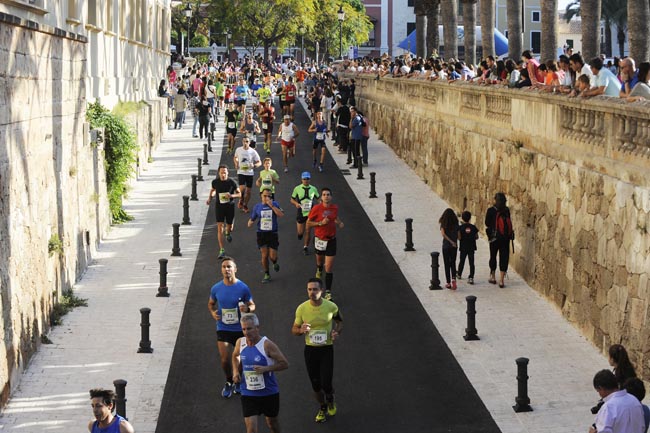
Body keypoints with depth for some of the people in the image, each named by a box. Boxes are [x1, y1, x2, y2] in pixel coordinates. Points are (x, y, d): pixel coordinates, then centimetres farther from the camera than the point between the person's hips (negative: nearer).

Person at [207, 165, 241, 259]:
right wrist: (210, 198, 3)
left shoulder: (231, 182, -9)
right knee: (220, 228, -9)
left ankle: (228, 233, 53)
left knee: (230, 227, 11)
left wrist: (232, 195, -21)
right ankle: (222, 250, -7)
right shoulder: (215, 182, -3)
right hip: (219, 206, 0)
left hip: (230, 206, 0)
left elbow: (239, 194, -2)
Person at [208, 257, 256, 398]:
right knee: (225, 359, -6)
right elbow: (211, 303, 14)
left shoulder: (243, 288, -10)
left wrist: (247, 309, -22)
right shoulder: (216, 288, -3)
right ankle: (229, 382, 20)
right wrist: (213, 313, -7)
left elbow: (252, 305, 1)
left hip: (240, 328, -1)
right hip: (223, 328, 1)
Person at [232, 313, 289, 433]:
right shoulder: (240, 343, -5)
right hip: (248, 393, 2)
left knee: (271, 421, 21)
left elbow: (285, 364, -15)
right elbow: (235, 356, 18)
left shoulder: (267, 345, -18)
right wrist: (235, 371, 0)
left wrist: (266, 368, -27)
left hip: (269, 392, -2)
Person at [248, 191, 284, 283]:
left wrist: (271, 205, -22)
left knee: (273, 256, -3)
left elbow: (281, 214, -18)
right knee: (264, 256, 0)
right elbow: (252, 219, 14)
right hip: (261, 233, 1)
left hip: (272, 233, -1)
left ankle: (275, 263, 34)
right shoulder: (257, 207, 3)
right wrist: (250, 222, -10)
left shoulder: (274, 204, -2)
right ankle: (267, 275, 17)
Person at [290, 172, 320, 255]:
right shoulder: (297, 189, -5)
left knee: (307, 232, 3)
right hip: (301, 213, 0)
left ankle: (305, 247, 18)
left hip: (310, 213, 0)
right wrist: (296, 204, -18)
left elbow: (318, 199, 11)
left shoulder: (313, 189, -1)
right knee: (300, 232, 5)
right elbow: (292, 199, 3)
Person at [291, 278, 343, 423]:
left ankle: (330, 400, 30)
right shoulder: (302, 308, -10)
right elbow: (294, 329, 2)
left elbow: (339, 321, 11)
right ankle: (322, 408, 38)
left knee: (326, 384, -6)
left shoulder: (331, 306, -11)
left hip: (326, 349, -1)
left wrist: (337, 332, -10)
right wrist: (301, 330, -21)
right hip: (310, 350, 1)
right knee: (315, 384, 11)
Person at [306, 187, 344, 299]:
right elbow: (308, 223, -10)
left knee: (329, 268, -6)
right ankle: (319, 271, 62)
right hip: (319, 239, -1)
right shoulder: (316, 208, -14)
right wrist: (320, 223, -22)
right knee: (319, 260, 25)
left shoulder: (335, 208, -3)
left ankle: (328, 292, -2)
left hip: (331, 240, 1)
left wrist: (339, 223, 0)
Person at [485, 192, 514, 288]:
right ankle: (501, 280, 0)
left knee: (493, 256, 16)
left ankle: (493, 277, 26)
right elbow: (509, 222, 2)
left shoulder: (491, 211, -9)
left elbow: (487, 224, -2)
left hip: (494, 237, -1)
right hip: (506, 238, 1)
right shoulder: (507, 210, -2)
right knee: (504, 257, 4)